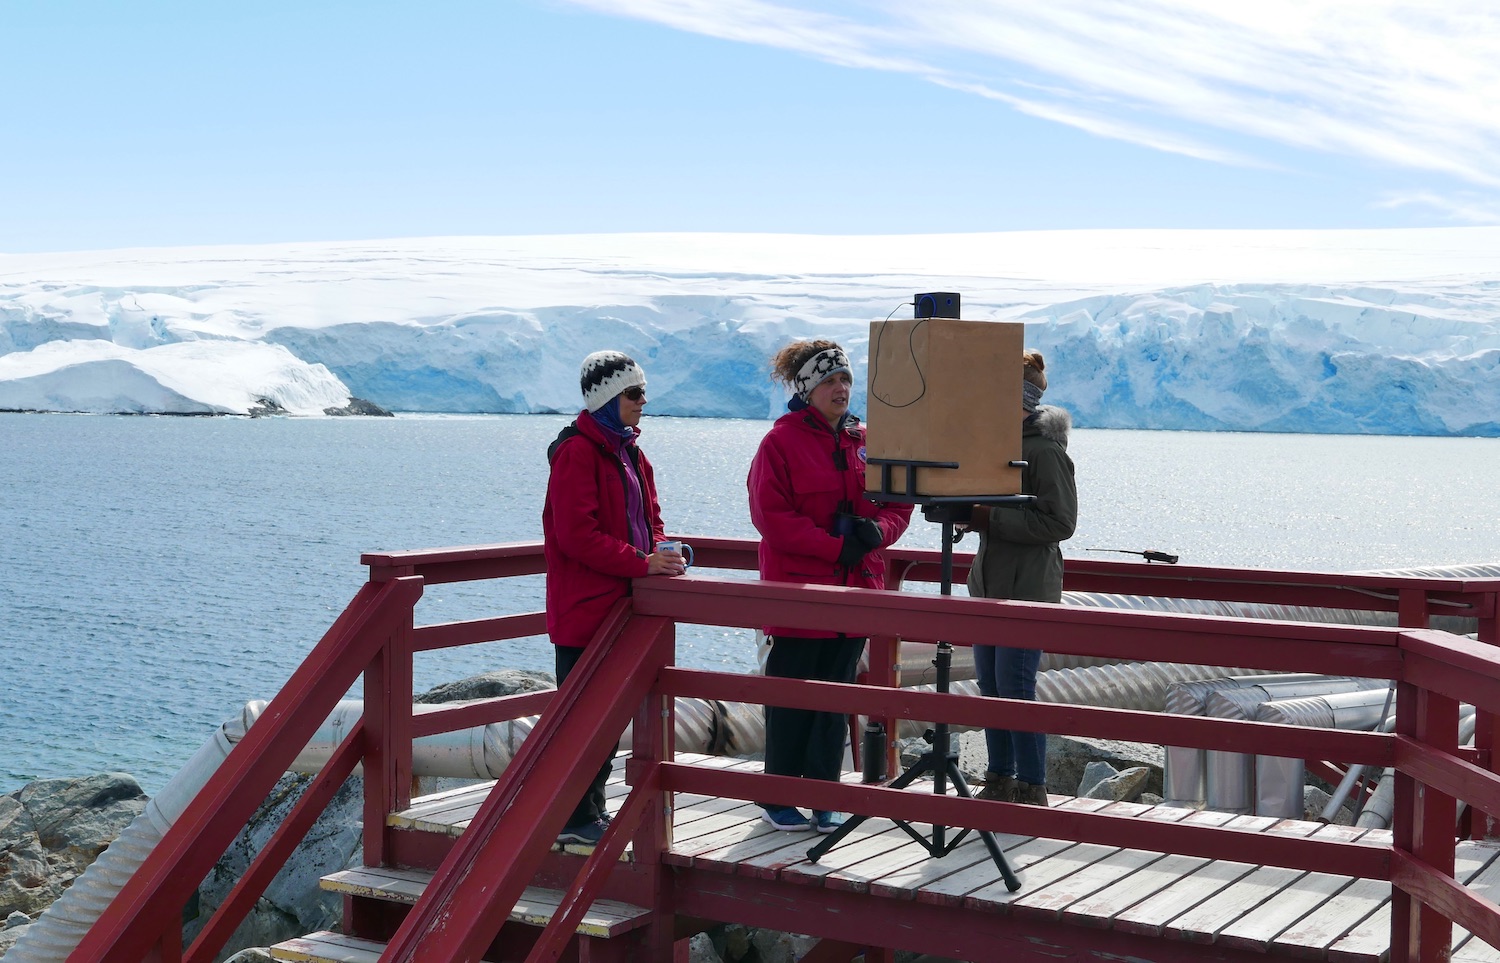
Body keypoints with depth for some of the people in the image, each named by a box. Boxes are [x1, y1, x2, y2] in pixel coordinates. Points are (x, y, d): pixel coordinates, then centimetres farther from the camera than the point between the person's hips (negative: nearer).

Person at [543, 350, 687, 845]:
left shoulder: (628, 451, 15)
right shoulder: (577, 451, -14)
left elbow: (648, 519, 20)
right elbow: (577, 534, -20)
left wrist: (660, 551, -1)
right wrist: (642, 563, -22)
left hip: (621, 601, 9)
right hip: (585, 605, -9)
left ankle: (592, 805, 24)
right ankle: (576, 818, 4)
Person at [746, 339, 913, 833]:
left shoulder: (865, 441, 10)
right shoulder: (781, 442, -6)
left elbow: (897, 504, 12)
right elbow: (771, 516, -13)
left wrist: (878, 530, -11)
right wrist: (836, 546, -18)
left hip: (855, 590, 5)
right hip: (798, 591, -5)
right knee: (791, 700, 3)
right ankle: (778, 798, 14)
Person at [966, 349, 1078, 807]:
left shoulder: (1045, 451, -15)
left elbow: (1059, 523, -19)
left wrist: (992, 517, -21)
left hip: (1028, 589, -9)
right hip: (990, 583, 9)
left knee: (1015, 688, -5)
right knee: (990, 684, 12)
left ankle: (1032, 790, 5)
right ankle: (999, 781, 23)